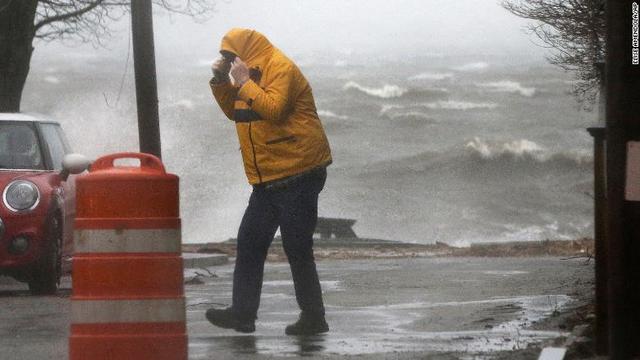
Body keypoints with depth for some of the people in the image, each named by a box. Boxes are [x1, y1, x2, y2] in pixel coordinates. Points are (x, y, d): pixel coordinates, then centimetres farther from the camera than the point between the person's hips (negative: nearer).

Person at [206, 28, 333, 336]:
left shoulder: (281, 69, -12)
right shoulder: (253, 75, 17)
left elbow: (274, 109, -26)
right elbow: (234, 111, 23)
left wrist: (244, 82, -20)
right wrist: (221, 81, 10)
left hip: (297, 174, -10)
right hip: (268, 180, 10)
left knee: (297, 248, -6)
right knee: (249, 244, 5)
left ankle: (313, 318, 1)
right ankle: (242, 313, 7)